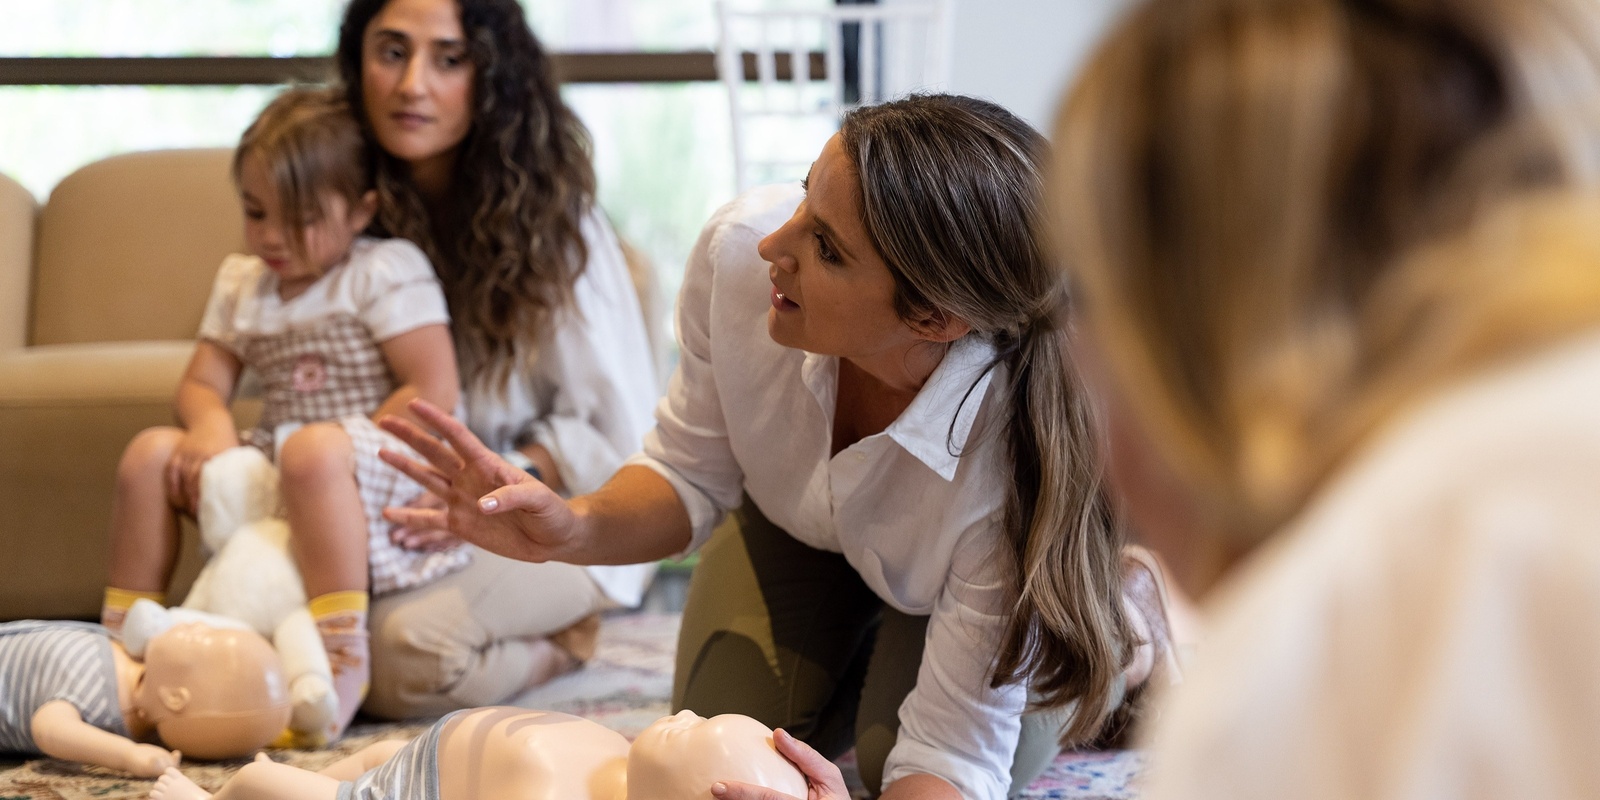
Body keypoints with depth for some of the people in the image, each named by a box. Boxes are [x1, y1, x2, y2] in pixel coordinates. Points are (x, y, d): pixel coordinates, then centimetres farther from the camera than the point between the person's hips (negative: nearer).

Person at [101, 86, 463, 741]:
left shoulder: (388, 271, -6)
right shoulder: (241, 283, 14)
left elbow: (434, 391, -15)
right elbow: (203, 383, 11)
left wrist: (353, 454, -22)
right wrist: (211, 425, -14)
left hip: (383, 470, -7)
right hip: (267, 477, 7)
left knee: (315, 449, -39)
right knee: (151, 453, -6)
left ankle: (341, 666, -42)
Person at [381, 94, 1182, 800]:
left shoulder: (1010, 454, -45)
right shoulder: (740, 247, -36)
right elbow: (692, 476, -16)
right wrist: (576, 528, -38)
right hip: (798, 527, 3)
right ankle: (857, 664, 25)